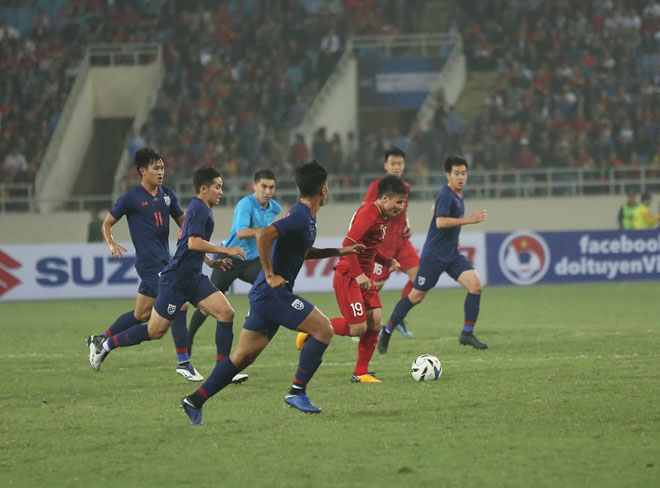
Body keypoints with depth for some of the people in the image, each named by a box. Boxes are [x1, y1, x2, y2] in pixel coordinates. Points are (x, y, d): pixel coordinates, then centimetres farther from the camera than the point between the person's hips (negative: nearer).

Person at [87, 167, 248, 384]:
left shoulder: (201, 209, 17)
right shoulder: (199, 209, -13)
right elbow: (194, 243, -26)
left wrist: (211, 262, 21)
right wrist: (225, 250, -21)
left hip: (193, 278, 10)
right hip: (175, 280, -10)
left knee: (226, 313, -5)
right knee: (155, 331, -4)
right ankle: (104, 344, 10)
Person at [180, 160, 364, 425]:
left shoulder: (304, 217, 16)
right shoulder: (300, 217, -16)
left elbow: (304, 252, 34)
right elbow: (263, 235, -29)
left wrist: (338, 251, 26)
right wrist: (270, 275, -24)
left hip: (266, 294, 10)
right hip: (273, 293, -10)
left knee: (243, 356, 10)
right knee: (323, 329, -10)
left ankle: (195, 400, 13)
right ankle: (297, 392, -9)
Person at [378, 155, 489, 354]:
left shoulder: (457, 195, 11)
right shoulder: (446, 195, -17)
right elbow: (440, 222, -31)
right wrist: (469, 220, -30)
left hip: (452, 254, 8)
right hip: (434, 254, -8)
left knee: (476, 285, -10)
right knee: (416, 296, 1)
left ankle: (467, 334, -4)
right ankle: (387, 332, 18)